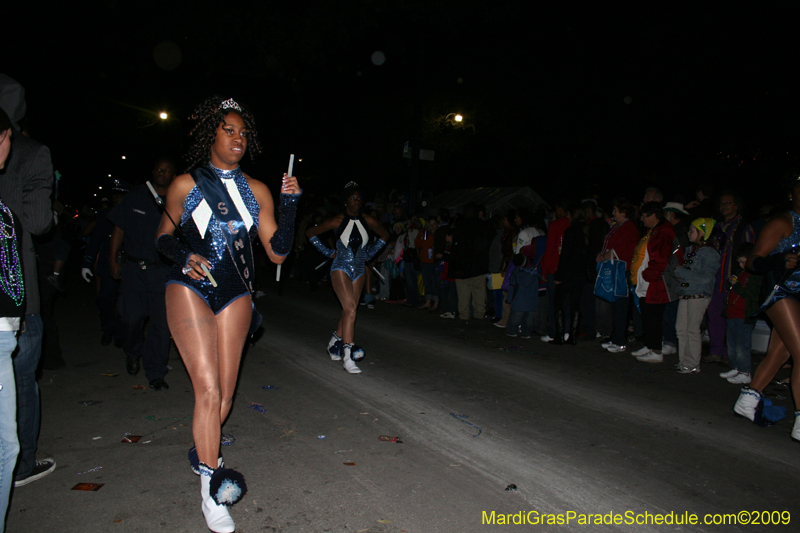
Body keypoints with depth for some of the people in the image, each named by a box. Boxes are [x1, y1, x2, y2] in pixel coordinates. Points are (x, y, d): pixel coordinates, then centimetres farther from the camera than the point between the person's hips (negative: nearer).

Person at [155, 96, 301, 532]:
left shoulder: (256, 191, 7)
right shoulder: (185, 185, 1)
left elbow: (278, 252, 1)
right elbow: (162, 237, 10)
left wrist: (289, 206, -10)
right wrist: (183, 255, -11)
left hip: (235, 295, 3)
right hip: (190, 289, -3)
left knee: (225, 392, 6)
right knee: (208, 390, -12)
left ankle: (202, 452, 36)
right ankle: (211, 489, 1)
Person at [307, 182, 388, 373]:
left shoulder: (368, 221, 2)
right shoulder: (338, 221, -6)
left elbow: (384, 235, 21)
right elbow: (310, 233, 5)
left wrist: (370, 253, 13)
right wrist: (328, 252, 1)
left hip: (359, 271, 4)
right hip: (341, 268, -4)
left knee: (349, 311, 8)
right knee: (351, 309, -18)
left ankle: (334, 344, 29)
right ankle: (347, 356, -18)